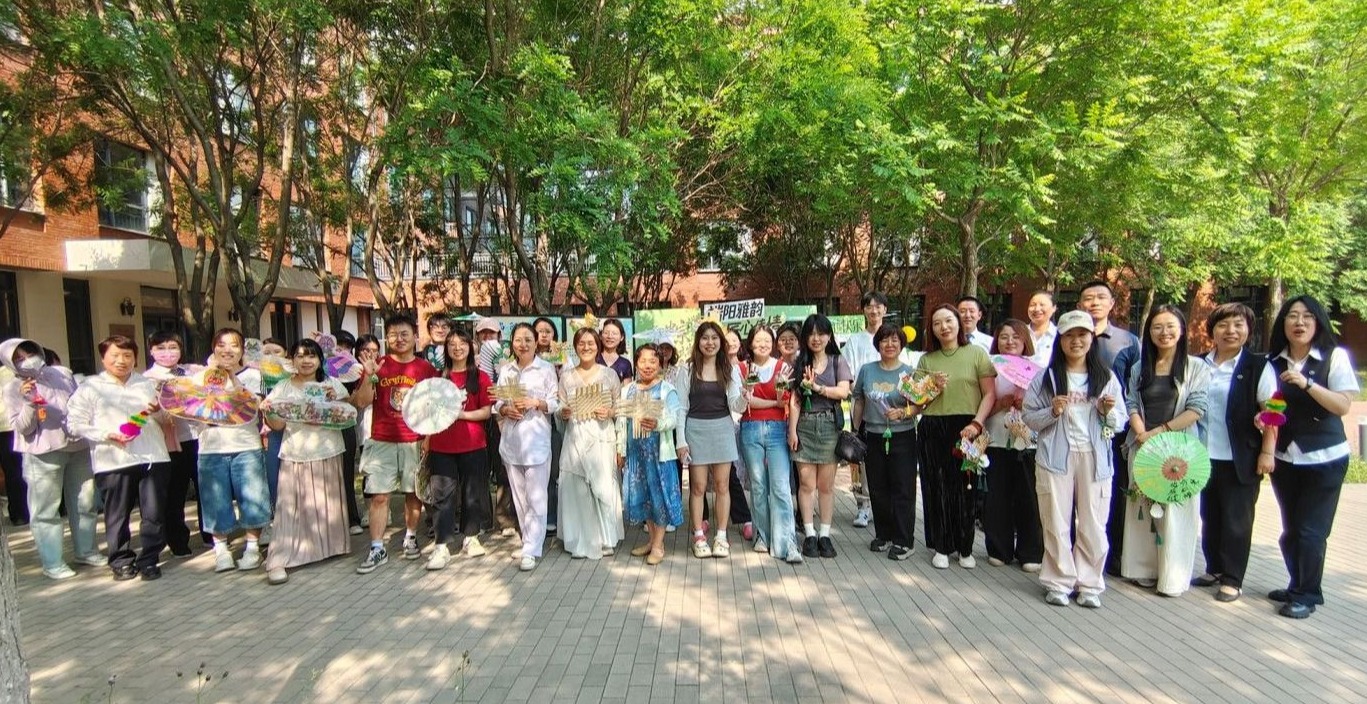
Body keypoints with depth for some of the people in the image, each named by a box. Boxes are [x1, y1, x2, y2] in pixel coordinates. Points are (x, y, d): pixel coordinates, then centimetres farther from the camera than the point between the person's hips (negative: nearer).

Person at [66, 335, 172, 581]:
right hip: (113, 460, -2)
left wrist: (157, 412, -2)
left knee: (154, 512, 3)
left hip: (152, 457, 2)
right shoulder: (90, 386, 5)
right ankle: (121, 561, 20)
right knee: (117, 515, 6)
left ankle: (149, 559, 14)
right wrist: (107, 435, -14)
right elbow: (75, 424, 0)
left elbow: (166, 419, 21)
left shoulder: (148, 383, 16)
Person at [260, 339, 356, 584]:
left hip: (327, 453, 1)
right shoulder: (282, 388, 7)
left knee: (327, 503, 7)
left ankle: (330, 546, 24)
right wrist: (267, 413, -14)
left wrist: (336, 400, -14)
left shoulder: (332, 384, 7)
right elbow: (278, 425, 5)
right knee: (290, 506, -3)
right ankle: (278, 561, 0)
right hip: (294, 455, 0)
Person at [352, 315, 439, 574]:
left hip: (414, 443, 0)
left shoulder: (426, 368, 1)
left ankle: (410, 538, 26)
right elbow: (362, 402, -3)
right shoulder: (378, 365, 2)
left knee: (414, 493, 9)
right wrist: (369, 376, -18)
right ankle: (377, 549, 10)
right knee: (379, 496, 1)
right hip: (382, 443, 0)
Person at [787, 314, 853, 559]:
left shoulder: (838, 361, 8)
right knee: (807, 484, 0)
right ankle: (809, 534, 9)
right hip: (805, 425, 0)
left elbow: (843, 391, -6)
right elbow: (794, 400, 3)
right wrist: (792, 431, -3)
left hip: (829, 425, 0)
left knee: (826, 485, 4)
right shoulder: (799, 364, 8)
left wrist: (817, 387, -14)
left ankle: (824, 534, 12)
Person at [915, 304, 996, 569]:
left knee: (964, 487, 3)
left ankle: (965, 548, 18)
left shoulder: (976, 353, 3)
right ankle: (941, 547, 15)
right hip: (932, 430, 2)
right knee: (937, 488, 4)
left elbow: (990, 394, -3)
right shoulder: (926, 360, 10)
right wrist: (934, 389, -7)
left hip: (966, 428, -2)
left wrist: (976, 423, -15)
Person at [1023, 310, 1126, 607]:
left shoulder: (1107, 378, 7)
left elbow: (1120, 423, 10)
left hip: (1095, 458, 1)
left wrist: (1109, 412, -11)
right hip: (1056, 457, -1)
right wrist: (1053, 411, -15)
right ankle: (1059, 582, 16)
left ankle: (1089, 584, 19)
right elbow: (1029, 418, 2)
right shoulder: (1045, 378, 3)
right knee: (1057, 523, 3)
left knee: (1093, 524, 4)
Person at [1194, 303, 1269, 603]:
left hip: (1240, 459, -4)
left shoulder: (1257, 366, -3)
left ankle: (1233, 579, 14)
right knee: (1210, 516, 13)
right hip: (1205, 457, 4)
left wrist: (1267, 452, -11)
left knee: (1236, 520, 3)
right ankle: (1214, 569, 26)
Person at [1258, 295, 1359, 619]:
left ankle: (1307, 595, 14)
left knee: (1311, 530, -2)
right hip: (1285, 458, 3)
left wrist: (1307, 384, -25)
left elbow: (1344, 406, -12)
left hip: (1325, 458, -3)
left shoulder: (1335, 357, -6)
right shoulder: (1273, 363, 2)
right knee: (1290, 529, 11)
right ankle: (1298, 587, 27)